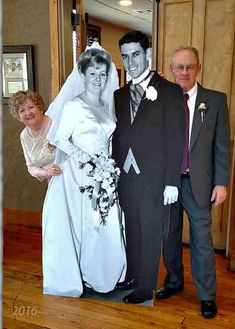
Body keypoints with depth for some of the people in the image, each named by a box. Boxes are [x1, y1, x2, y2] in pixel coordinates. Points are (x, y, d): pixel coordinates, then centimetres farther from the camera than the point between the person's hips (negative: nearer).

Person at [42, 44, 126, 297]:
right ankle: (80, 276, 24)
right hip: (79, 175, -6)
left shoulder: (107, 107, 10)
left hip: (105, 177, 6)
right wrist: (87, 159, -16)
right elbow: (60, 140, -10)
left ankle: (102, 275, 29)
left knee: (107, 227, 10)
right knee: (83, 225, 4)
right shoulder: (73, 106, -9)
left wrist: (109, 165, 5)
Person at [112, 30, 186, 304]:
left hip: (154, 179, -4)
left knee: (151, 235, 9)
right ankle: (132, 276, 36)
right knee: (131, 231, 16)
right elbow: (117, 137, 11)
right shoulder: (119, 95, 11)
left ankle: (146, 287, 27)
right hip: (125, 177, 5)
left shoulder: (169, 91, -5)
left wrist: (172, 182, -11)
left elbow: (176, 139, -8)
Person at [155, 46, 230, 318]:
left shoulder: (215, 100, -2)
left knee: (202, 240, 7)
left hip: (198, 183, -2)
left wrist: (221, 183, -5)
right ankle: (174, 282, 39)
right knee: (170, 236, 17)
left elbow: (222, 145, -2)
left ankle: (207, 296, 27)